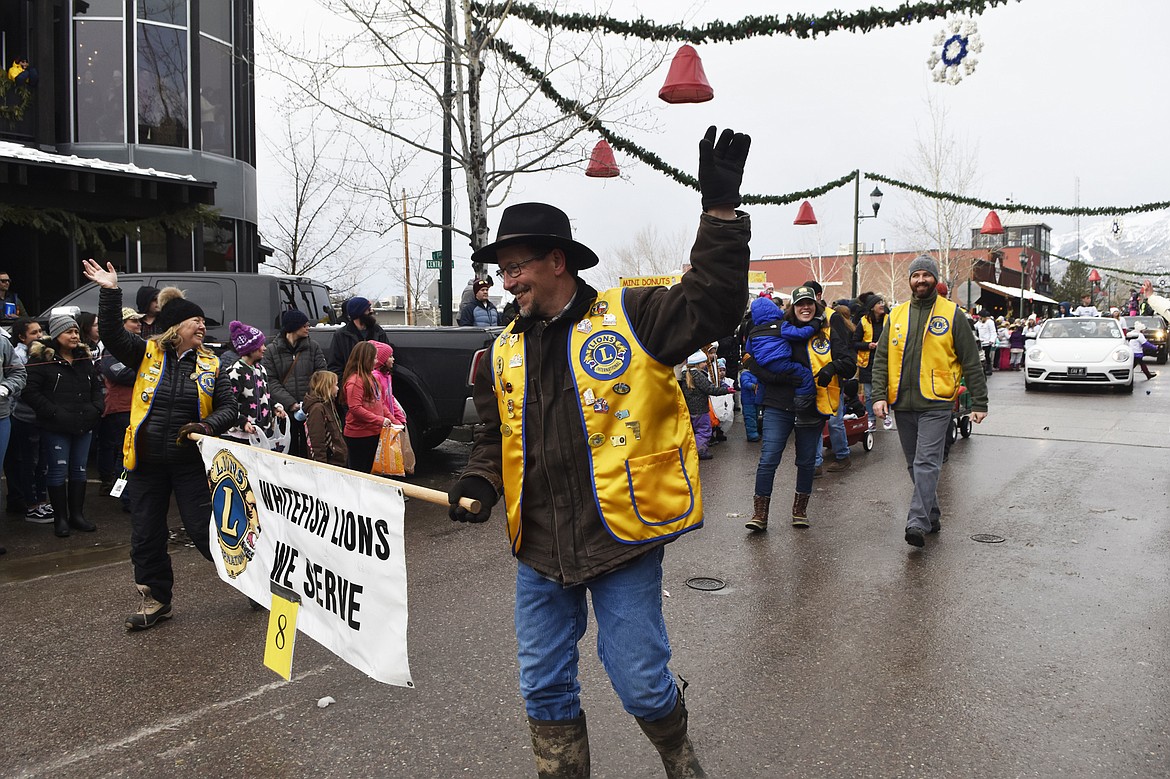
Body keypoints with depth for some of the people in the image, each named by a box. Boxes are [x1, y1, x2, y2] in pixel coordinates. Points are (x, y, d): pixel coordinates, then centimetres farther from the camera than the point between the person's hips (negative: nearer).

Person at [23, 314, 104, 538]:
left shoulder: (85, 358, 12)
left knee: (79, 470, 11)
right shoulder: (41, 358, -6)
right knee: (58, 471, 1)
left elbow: (97, 387, 18)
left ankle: (77, 515, 20)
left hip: (83, 426, 5)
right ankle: (60, 518, 11)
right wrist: (55, 413, -18)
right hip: (55, 428, -5)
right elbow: (31, 392, -11)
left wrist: (96, 408, 1)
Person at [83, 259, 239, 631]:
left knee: (204, 530, -2)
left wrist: (206, 426, -18)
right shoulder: (148, 353, 1)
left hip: (190, 462, -2)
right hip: (146, 461, 2)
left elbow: (228, 407, 1)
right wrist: (110, 293, -22)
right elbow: (113, 334, -12)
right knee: (146, 536, 9)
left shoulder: (210, 364, 2)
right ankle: (157, 600, 25)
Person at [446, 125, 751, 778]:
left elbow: (711, 306, -17)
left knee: (640, 682, 5)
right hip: (539, 551, 5)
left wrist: (721, 210, -23)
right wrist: (481, 483, 0)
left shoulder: (629, 319, -7)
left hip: (622, 538, -5)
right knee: (545, 688, 15)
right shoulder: (504, 356, 9)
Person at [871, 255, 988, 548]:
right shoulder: (896, 315, 11)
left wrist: (979, 403, -1)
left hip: (936, 404, -5)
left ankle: (917, 522, -16)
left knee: (927, 463, -12)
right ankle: (932, 516, 26)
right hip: (902, 404, 5)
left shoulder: (951, 314, 1)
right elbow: (881, 359, 10)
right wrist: (879, 395, -3)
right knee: (914, 465, 12)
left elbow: (971, 361, 2)